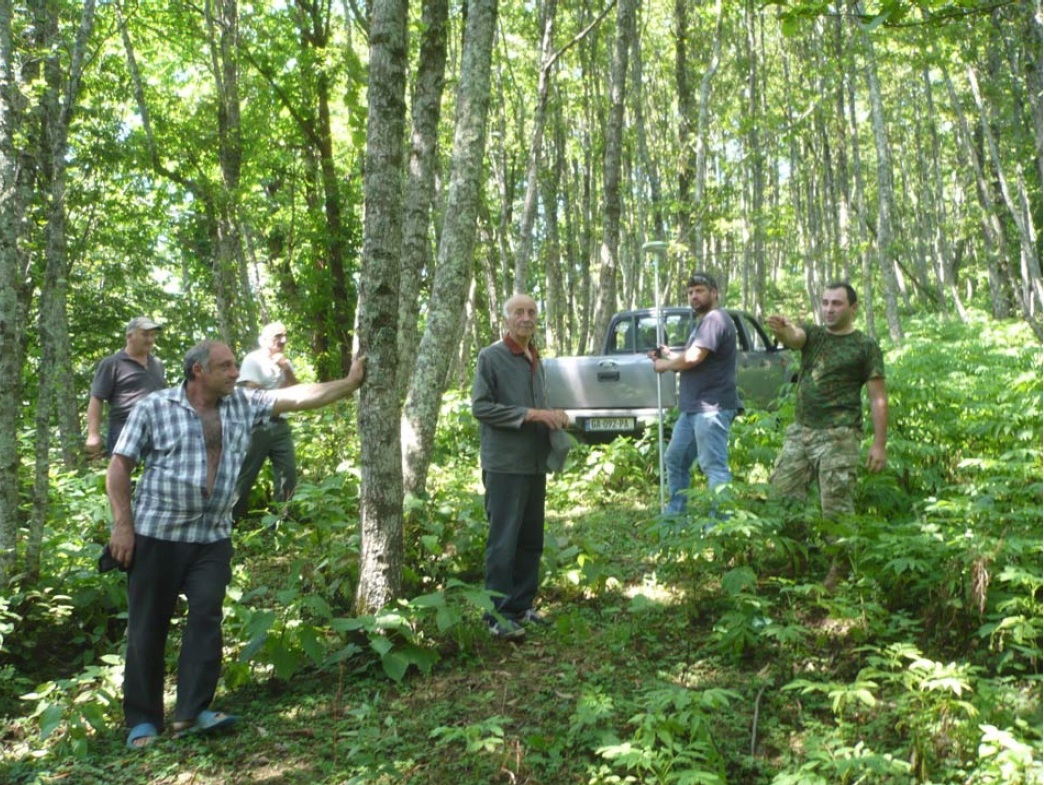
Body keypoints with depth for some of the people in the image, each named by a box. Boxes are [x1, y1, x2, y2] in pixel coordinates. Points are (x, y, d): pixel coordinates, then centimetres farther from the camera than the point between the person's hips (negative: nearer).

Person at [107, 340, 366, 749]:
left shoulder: (243, 404, 6)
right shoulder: (154, 407, -4)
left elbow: (298, 396, 5)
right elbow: (119, 466, -3)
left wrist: (350, 382, 1)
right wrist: (123, 524, -9)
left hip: (212, 536, 3)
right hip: (156, 533, -3)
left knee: (206, 617, -5)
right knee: (147, 626, 4)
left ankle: (191, 712, 1)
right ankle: (142, 719, 15)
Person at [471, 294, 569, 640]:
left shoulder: (536, 361, 17)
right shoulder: (491, 357, -6)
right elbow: (480, 407, -13)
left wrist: (553, 417, 4)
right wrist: (530, 414, -18)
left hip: (536, 463, 7)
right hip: (505, 464, -7)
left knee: (531, 540, 11)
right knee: (503, 541, -5)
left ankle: (521, 606, 22)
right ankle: (498, 615, 2)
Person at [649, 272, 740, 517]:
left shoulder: (715, 318, -12)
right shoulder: (702, 321, 23)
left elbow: (694, 358, -22)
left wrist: (666, 365, -5)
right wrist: (669, 356, 10)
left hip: (711, 407, -11)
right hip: (693, 407, 11)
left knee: (714, 465, -12)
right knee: (675, 460, 17)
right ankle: (675, 512, 26)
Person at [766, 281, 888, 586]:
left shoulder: (865, 346, 2)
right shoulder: (812, 335, 13)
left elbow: (878, 398, -2)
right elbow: (793, 336, -12)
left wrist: (880, 444, -10)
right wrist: (780, 328, -37)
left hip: (839, 436, -5)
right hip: (800, 431, 5)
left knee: (837, 507, -4)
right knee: (782, 495, 3)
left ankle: (840, 571, 6)